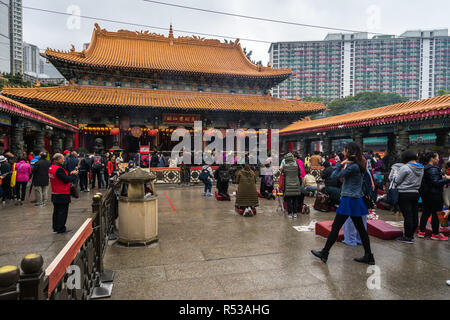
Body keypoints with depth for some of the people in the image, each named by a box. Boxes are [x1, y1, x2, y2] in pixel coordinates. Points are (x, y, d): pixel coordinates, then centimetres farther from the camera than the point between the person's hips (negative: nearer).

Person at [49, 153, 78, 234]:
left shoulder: (51, 168, 9)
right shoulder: (59, 169, -21)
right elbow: (66, 180, -21)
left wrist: (70, 174, 4)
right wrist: (73, 175, -8)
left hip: (55, 194, 10)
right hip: (62, 195, -10)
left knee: (56, 211, 17)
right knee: (63, 212, 0)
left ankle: (55, 228, 26)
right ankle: (61, 229, 7)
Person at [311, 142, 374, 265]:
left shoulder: (353, 166, -18)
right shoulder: (358, 165, 10)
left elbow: (335, 176, -17)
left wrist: (340, 164, -7)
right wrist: (342, 164, -1)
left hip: (349, 200, -9)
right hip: (356, 200, 9)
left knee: (335, 227, -1)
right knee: (360, 228, 13)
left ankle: (324, 254, 9)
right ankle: (368, 256, 20)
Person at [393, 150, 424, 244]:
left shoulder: (405, 167, -15)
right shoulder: (421, 168, 8)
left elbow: (397, 181, -10)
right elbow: (419, 182, 16)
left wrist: (395, 175, 8)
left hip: (405, 194, -7)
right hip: (415, 193, 7)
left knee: (407, 216, -3)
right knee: (414, 215, 11)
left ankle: (408, 237, 4)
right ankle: (411, 235, 22)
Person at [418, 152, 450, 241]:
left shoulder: (425, 168, 11)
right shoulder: (433, 169, -17)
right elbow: (435, 182, -22)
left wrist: (442, 178, 14)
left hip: (426, 195, 9)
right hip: (434, 194, -9)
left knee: (425, 213, 12)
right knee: (436, 214, 1)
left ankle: (421, 232, 17)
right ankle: (435, 234, 10)